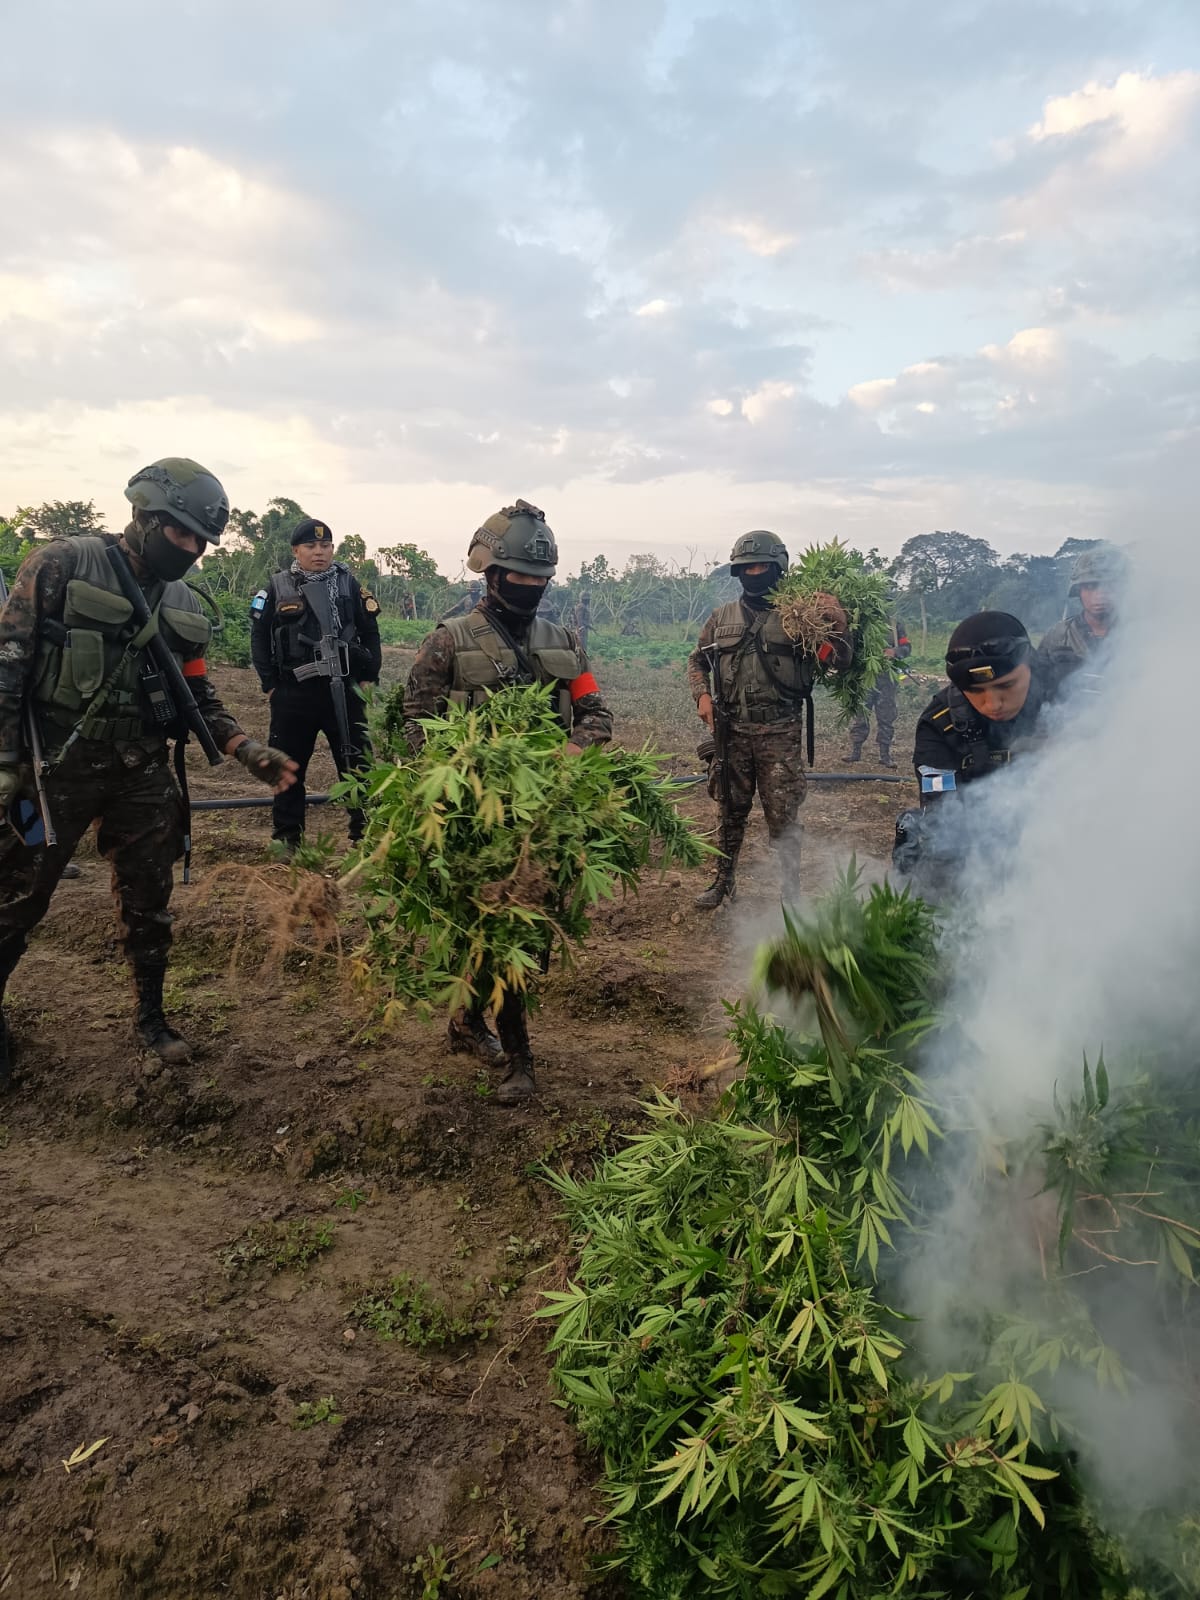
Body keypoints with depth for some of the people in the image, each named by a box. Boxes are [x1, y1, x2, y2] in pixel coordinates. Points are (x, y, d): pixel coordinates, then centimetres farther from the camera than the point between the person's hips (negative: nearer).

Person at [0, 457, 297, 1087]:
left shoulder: (185, 608, 8)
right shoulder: (62, 565, -7)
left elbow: (200, 700, 12)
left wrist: (249, 751, -3)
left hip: (142, 776, 4)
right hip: (54, 773, -4)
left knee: (148, 904, 12)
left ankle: (150, 1016, 29)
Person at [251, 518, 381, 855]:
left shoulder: (350, 585, 4)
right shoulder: (277, 588, 1)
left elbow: (370, 634, 9)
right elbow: (260, 638, 4)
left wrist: (369, 677, 2)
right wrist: (270, 685, 0)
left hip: (343, 691, 1)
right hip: (293, 695, 0)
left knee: (357, 764, 3)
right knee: (289, 766, 8)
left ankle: (365, 835, 13)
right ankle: (287, 836, 20)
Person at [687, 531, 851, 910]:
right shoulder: (723, 616, 9)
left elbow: (838, 659, -6)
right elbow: (697, 661, 18)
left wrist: (839, 623, -24)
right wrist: (702, 695, 0)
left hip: (780, 733, -3)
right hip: (732, 730, 3)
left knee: (782, 817, 0)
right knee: (731, 811, 15)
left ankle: (791, 893, 12)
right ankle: (724, 881, 30)